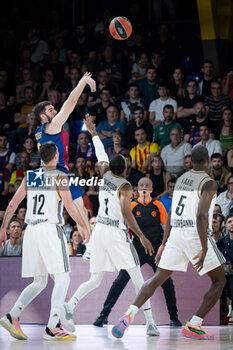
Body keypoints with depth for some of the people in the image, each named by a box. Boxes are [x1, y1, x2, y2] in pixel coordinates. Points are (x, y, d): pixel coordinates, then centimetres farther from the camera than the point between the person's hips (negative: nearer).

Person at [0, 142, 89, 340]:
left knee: (39, 282, 15)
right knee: (62, 279, -2)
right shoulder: (60, 177, -3)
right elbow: (69, 206, -11)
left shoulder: (30, 177, 13)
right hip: (51, 229, -6)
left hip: (31, 230, 6)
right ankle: (52, 328, -13)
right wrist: (84, 227, 0)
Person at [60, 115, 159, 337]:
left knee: (95, 280, 10)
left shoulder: (105, 175, 9)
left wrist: (93, 132, 42)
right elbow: (126, 213, -21)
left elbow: (101, 154, 27)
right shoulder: (125, 186, -8)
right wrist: (141, 237, -20)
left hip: (99, 232, 6)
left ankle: (70, 305, -16)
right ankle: (150, 323, -3)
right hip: (117, 234, -6)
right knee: (138, 279, 1)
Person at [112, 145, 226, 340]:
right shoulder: (208, 183, -9)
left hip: (175, 234, 7)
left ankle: (129, 315, -5)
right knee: (219, 280, 8)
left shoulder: (181, 179, 15)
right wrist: (204, 249, -20)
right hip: (196, 235, -7)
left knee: (159, 278, 13)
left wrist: (164, 244, 23)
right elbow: (201, 216, -20)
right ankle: (193, 326, 2)